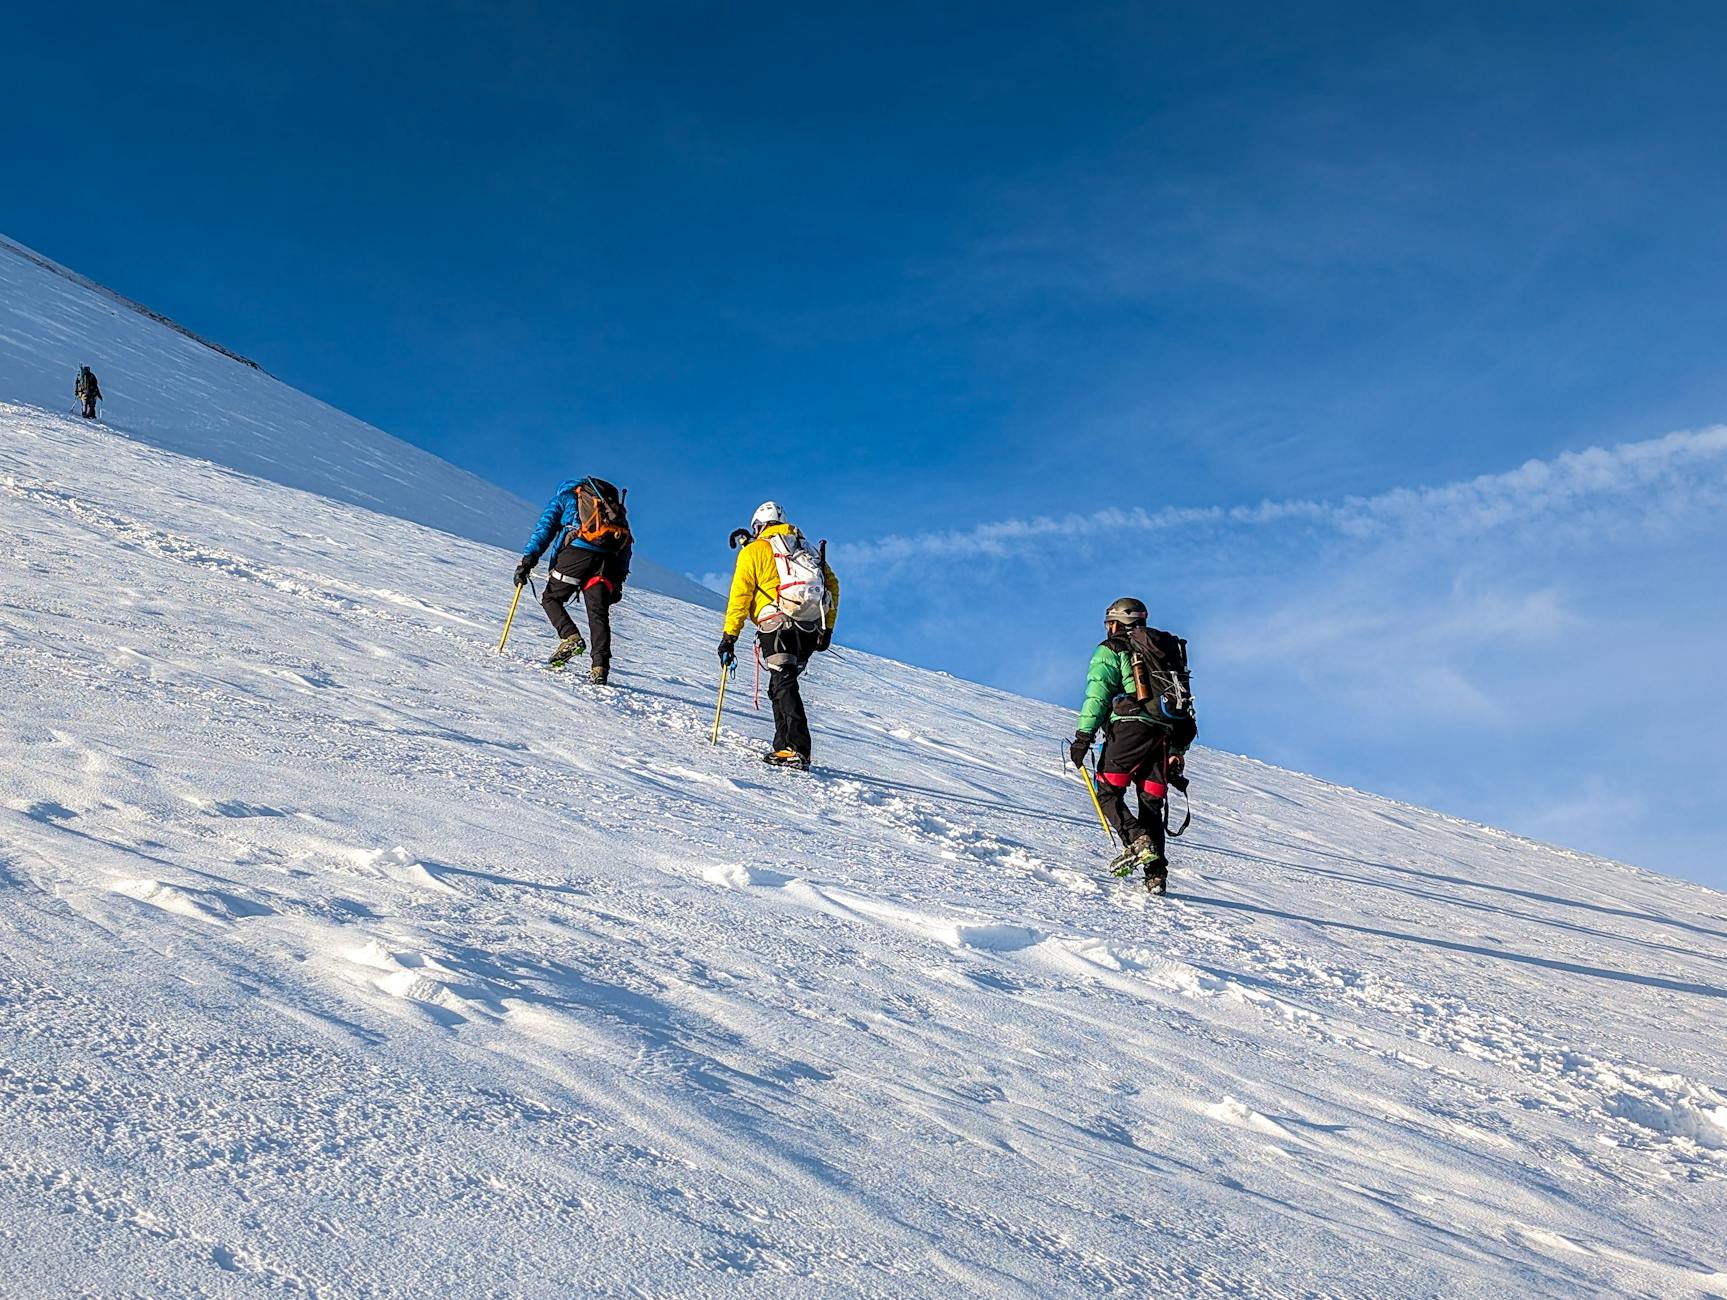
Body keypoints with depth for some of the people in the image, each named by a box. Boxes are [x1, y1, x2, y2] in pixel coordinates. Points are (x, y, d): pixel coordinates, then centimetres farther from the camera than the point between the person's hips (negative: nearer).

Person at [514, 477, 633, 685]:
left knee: (551, 598, 13)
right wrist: (619, 579, 24)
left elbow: (545, 527, 9)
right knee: (598, 614, 3)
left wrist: (528, 559, 2)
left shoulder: (565, 495, 23)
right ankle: (600, 665, -12)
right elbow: (626, 544, 26)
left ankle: (570, 637, -9)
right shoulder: (613, 502, 34)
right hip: (609, 557, 3)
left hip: (578, 551, -3)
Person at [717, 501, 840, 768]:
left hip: (779, 624, -6)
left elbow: (740, 596, 0)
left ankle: (797, 749, -25)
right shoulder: (807, 548, 24)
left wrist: (729, 636, 1)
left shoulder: (754, 550, 8)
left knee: (783, 685, -12)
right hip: (811, 629, 6)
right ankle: (784, 746, 12)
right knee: (781, 685, 17)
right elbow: (832, 584, 17)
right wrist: (828, 628, 18)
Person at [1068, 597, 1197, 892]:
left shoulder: (1111, 650, 10)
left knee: (1108, 792, -1)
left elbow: (1097, 694, -5)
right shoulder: (1169, 649, 28)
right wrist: (1177, 753, 25)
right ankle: (1156, 872, -2)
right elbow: (1183, 701, 25)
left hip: (1131, 726, -6)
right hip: (1167, 734, 6)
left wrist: (1083, 736, -9)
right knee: (1151, 802, 8)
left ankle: (1136, 841, -24)